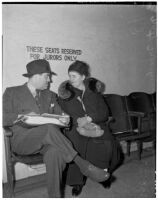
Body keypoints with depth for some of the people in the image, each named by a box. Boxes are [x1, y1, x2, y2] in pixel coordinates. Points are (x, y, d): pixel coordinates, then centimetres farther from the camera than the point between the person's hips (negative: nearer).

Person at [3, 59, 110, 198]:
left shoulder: (50, 95, 20)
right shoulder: (12, 92, 6)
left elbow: (59, 114, 16)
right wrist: (22, 116, -16)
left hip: (47, 139, 3)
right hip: (22, 140, -3)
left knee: (55, 153, -34)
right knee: (49, 128, -35)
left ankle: (55, 195, -22)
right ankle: (83, 164, -28)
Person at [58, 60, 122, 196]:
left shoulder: (94, 91, 10)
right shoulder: (66, 93, 10)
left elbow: (105, 113, 1)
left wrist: (89, 119, -16)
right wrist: (77, 120, -17)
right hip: (75, 128, 0)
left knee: (107, 144, -25)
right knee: (76, 143, -31)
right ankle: (77, 181, -11)